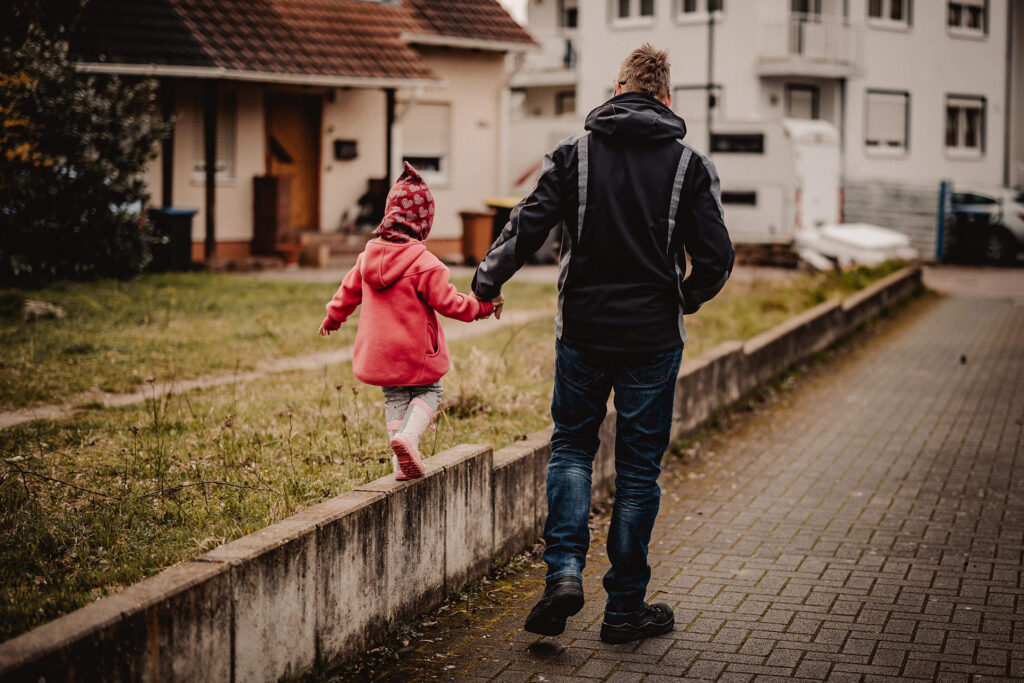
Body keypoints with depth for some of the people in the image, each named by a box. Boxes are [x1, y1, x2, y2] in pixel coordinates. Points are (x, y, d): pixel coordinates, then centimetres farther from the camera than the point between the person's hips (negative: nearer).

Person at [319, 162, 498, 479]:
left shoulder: (368, 256, 2)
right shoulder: (425, 263, -18)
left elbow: (349, 290, 15)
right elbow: (447, 301, -14)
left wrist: (332, 318, 32)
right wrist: (481, 305, 1)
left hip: (378, 353, 5)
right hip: (416, 354, -5)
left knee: (395, 398, 17)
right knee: (428, 392, 14)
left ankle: (400, 463, 10)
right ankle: (408, 436, -12)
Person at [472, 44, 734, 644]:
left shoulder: (575, 152, -1)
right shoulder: (690, 164, -2)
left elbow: (530, 225, -6)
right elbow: (716, 256, -7)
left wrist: (488, 281, 9)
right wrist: (685, 300, 12)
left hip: (583, 330, 1)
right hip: (654, 336, 0)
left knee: (572, 446, 18)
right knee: (639, 469, 9)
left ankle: (565, 570, -1)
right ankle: (625, 607, 16)